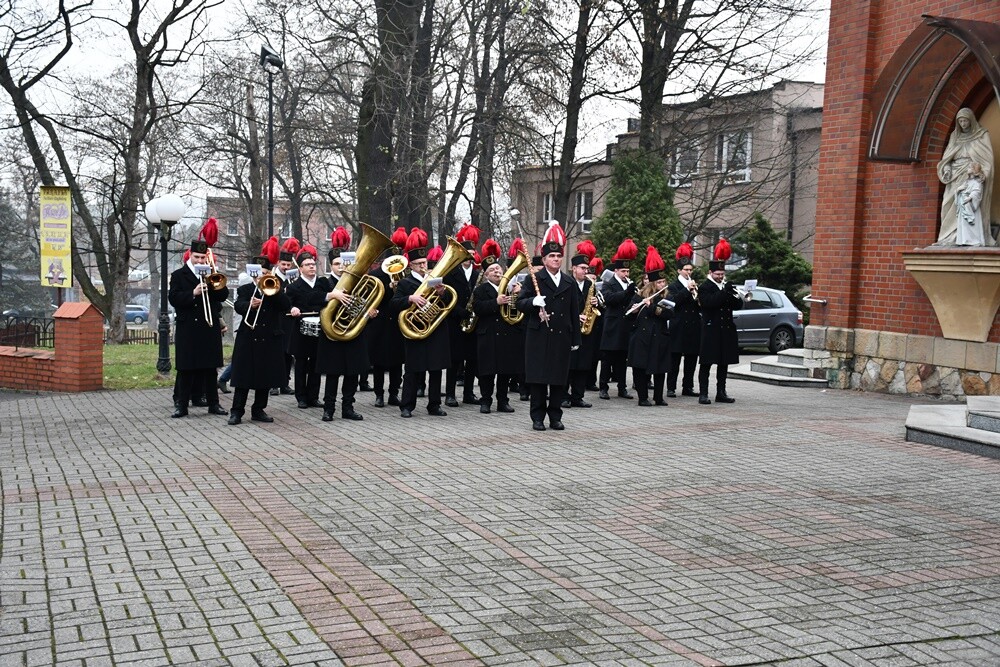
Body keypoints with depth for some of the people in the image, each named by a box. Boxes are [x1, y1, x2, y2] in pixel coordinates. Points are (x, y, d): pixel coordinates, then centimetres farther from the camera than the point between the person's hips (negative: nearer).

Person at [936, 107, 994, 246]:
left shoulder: (982, 135, 5)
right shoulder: (955, 136, 17)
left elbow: (987, 157, -2)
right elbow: (947, 156, 15)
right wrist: (947, 170, -5)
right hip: (956, 177, 4)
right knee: (950, 206, -9)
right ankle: (949, 238, -13)